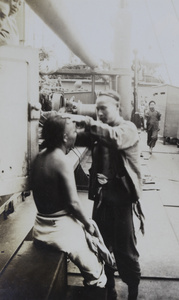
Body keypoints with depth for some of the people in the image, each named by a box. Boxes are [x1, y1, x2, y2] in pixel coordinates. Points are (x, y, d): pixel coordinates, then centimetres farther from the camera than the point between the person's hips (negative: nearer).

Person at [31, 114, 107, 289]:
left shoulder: (39, 157, 2)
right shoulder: (62, 161, -23)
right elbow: (73, 202, -22)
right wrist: (88, 224, -4)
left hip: (42, 225, 9)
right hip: (61, 228, -9)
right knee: (93, 272, 9)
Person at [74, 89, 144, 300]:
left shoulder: (128, 128, -7)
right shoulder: (98, 130, 9)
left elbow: (115, 137, -29)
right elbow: (76, 137, -5)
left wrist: (86, 121, -38)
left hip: (122, 197, -5)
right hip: (101, 196, 5)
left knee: (125, 251, 7)